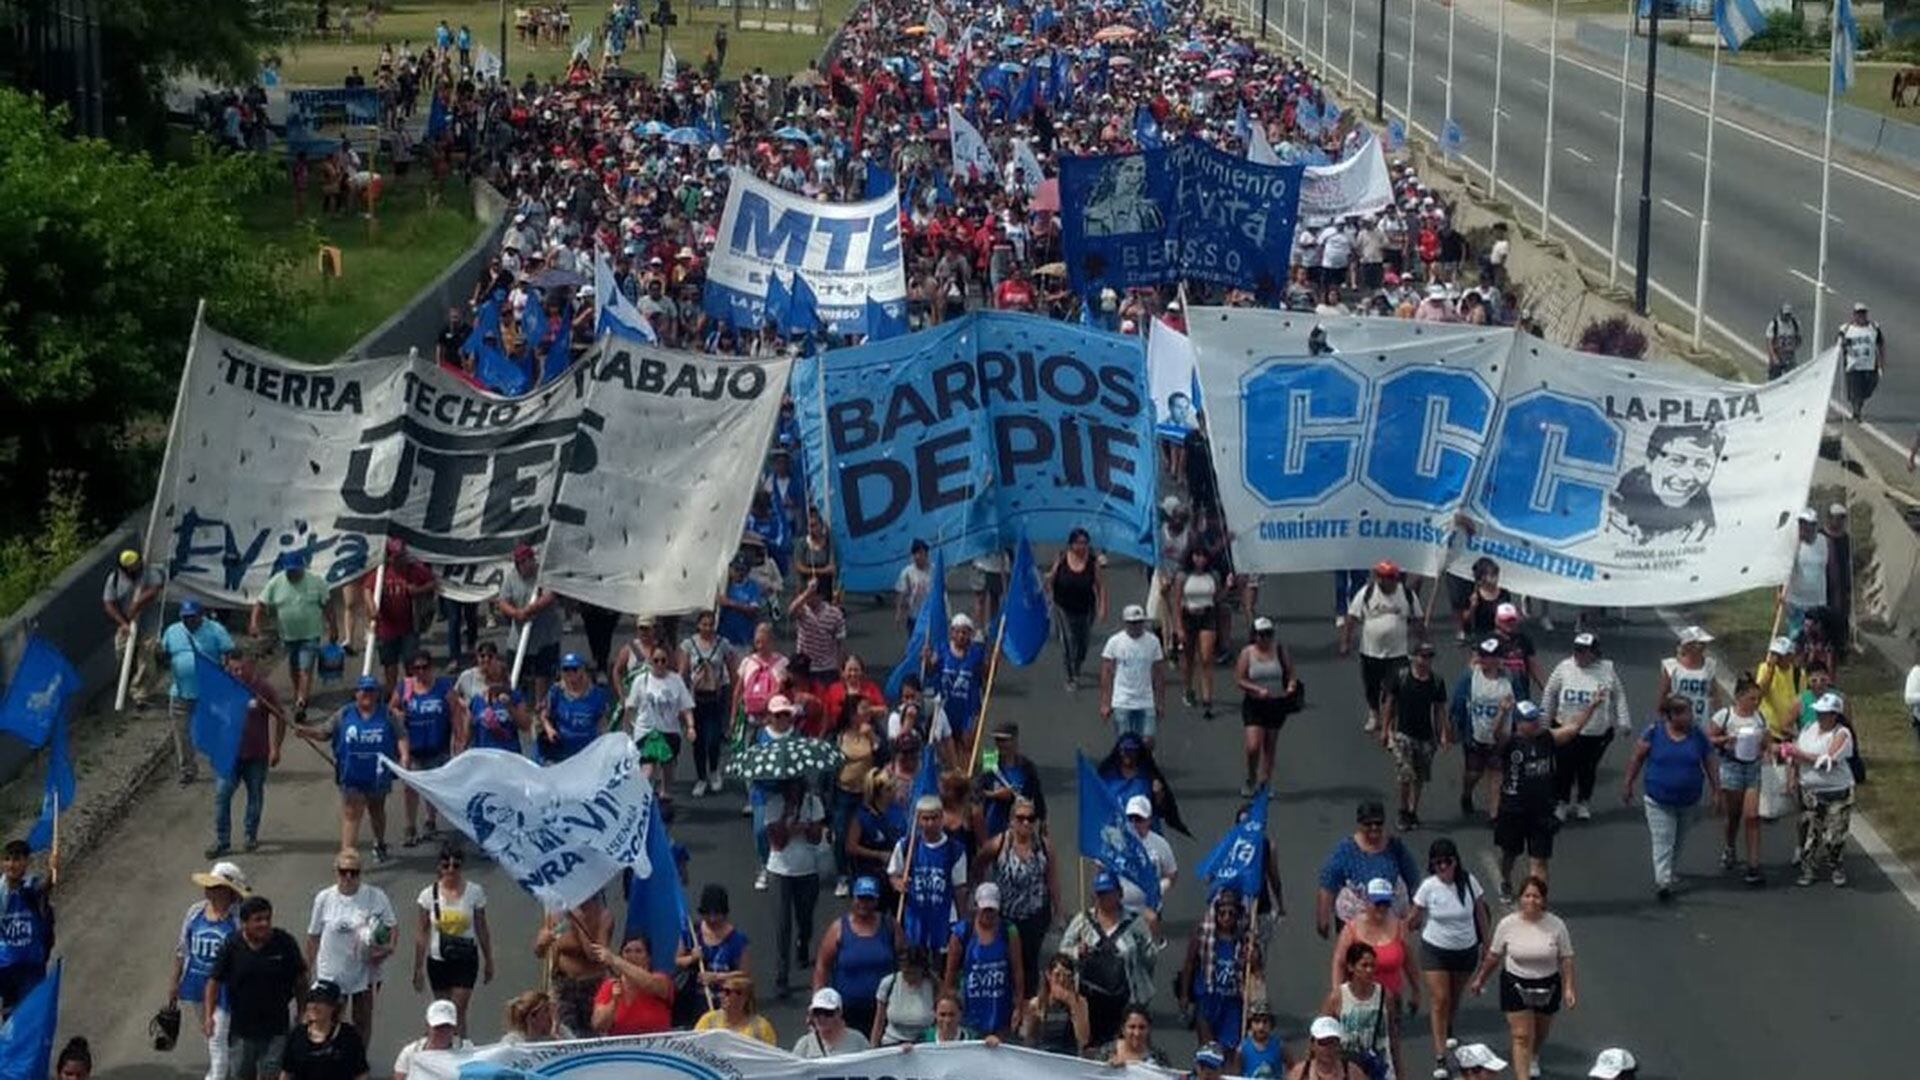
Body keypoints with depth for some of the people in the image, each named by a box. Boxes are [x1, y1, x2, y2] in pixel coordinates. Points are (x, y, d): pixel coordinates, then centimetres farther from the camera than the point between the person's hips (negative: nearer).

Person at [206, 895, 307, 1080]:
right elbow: (214, 981, -5)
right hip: (242, 1028, 1)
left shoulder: (284, 943, -6)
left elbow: (300, 979, 4)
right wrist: (208, 1015, -16)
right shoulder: (231, 946, -6)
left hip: (276, 1029, -1)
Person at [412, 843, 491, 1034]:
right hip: (438, 960, 1)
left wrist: (488, 961, 8)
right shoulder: (429, 895, -5)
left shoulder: (474, 892, -6)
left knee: (458, 1011, -9)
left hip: (465, 960, -1)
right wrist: (418, 968, 1)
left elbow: (482, 929, 3)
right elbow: (423, 934, 0)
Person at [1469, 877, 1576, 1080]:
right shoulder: (1507, 924, -12)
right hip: (1516, 985, -2)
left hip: (1547, 986, 2)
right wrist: (1480, 979, 8)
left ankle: (1533, 1059, 54)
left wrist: (1568, 988, -11)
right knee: (1522, 1036, -8)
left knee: (1540, 1033, 22)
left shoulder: (1556, 925, -13)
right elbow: (1493, 956, 1)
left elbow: (1566, 958, -6)